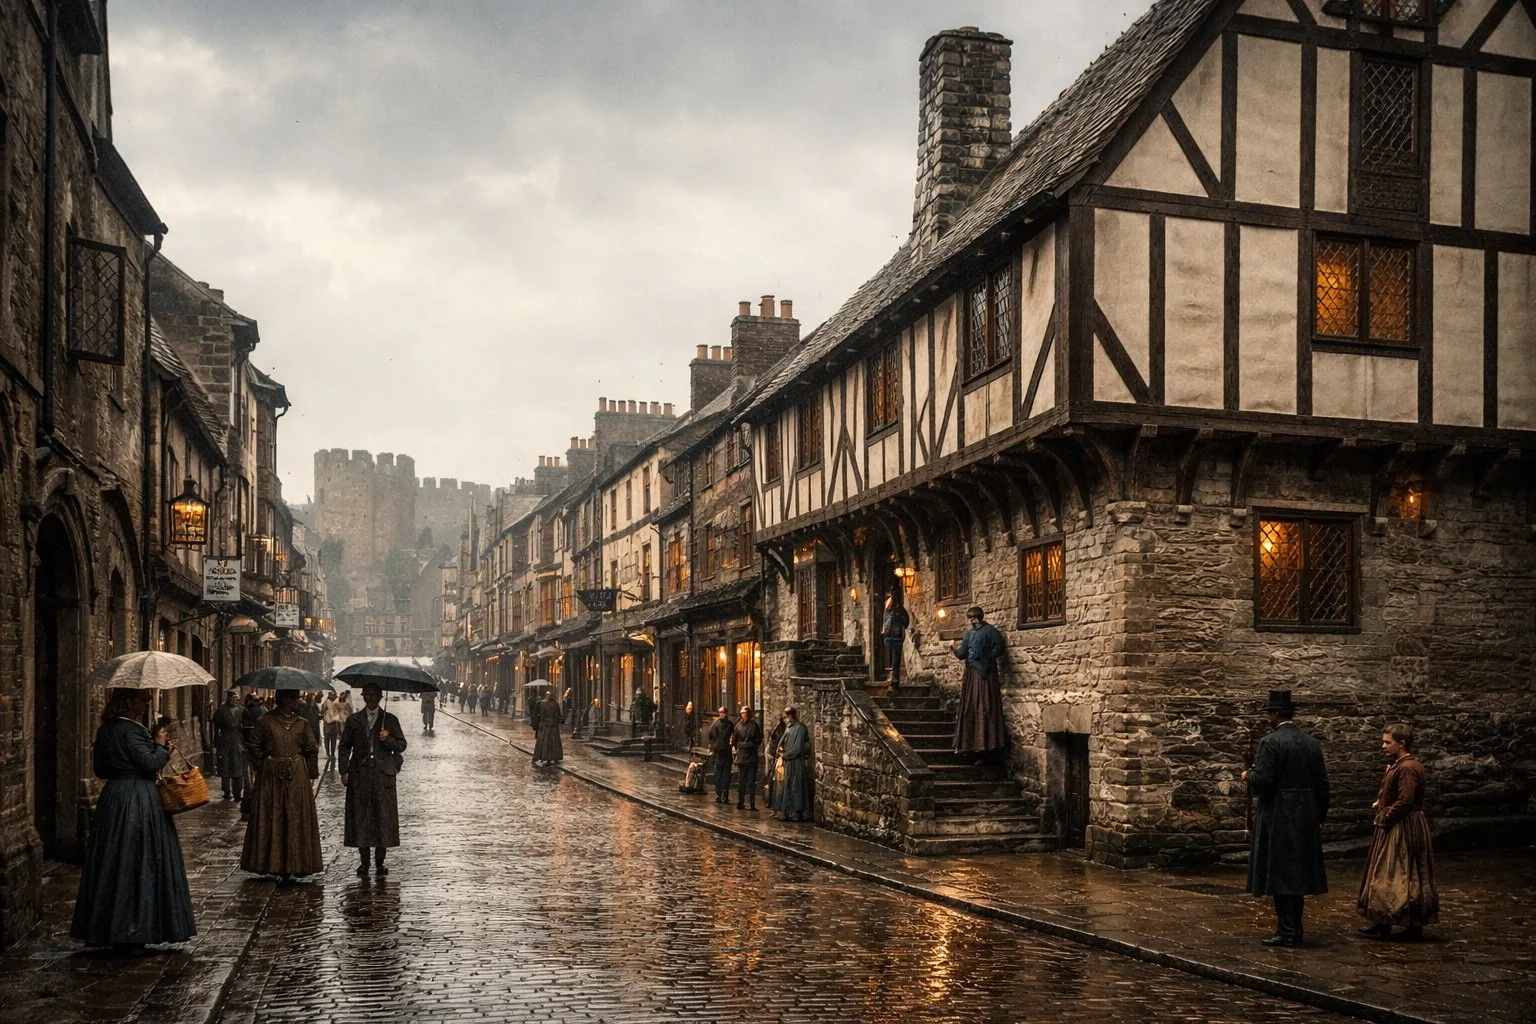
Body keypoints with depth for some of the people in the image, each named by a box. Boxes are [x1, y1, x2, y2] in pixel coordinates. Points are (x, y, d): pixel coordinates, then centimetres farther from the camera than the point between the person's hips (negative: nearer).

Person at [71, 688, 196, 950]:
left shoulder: (105, 730, 10)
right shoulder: (130, 730, -17)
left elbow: (99, 769, 17)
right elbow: (152, 763, -21)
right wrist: (161, 745, -3)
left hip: (112, 798, 9)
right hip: (140, 801, -9)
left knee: (113, 863, 13)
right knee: (140, 863, -2)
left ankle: (108, 928, 19)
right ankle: (135, 930, 0)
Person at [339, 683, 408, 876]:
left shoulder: (390, 720, 8)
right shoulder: (353, 720, 10)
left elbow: (402, 745, 7)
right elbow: (344, 747, 10)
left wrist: (388, 739, -13)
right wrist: (344, 771, 0)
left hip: (383, 775, -1)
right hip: (359, 775, 1)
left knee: (383, 816, -2)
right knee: (360, 817, 0)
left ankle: (380, 862, 7)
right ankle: (364, 861, 10)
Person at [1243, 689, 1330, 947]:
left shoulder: (1270, 742, -14)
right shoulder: (1312, 743, 7)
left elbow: (1262, 781, -21)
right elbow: (1322, 784, 9)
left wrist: (1248, 776, 1)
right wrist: (1319, 816, 18)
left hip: (1278, 816, -7)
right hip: (1306, 817, 7)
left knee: (1279, 873, -2)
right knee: (1298, 871, 15)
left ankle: (1287, 932, -2)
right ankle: (1296, 928, 21)